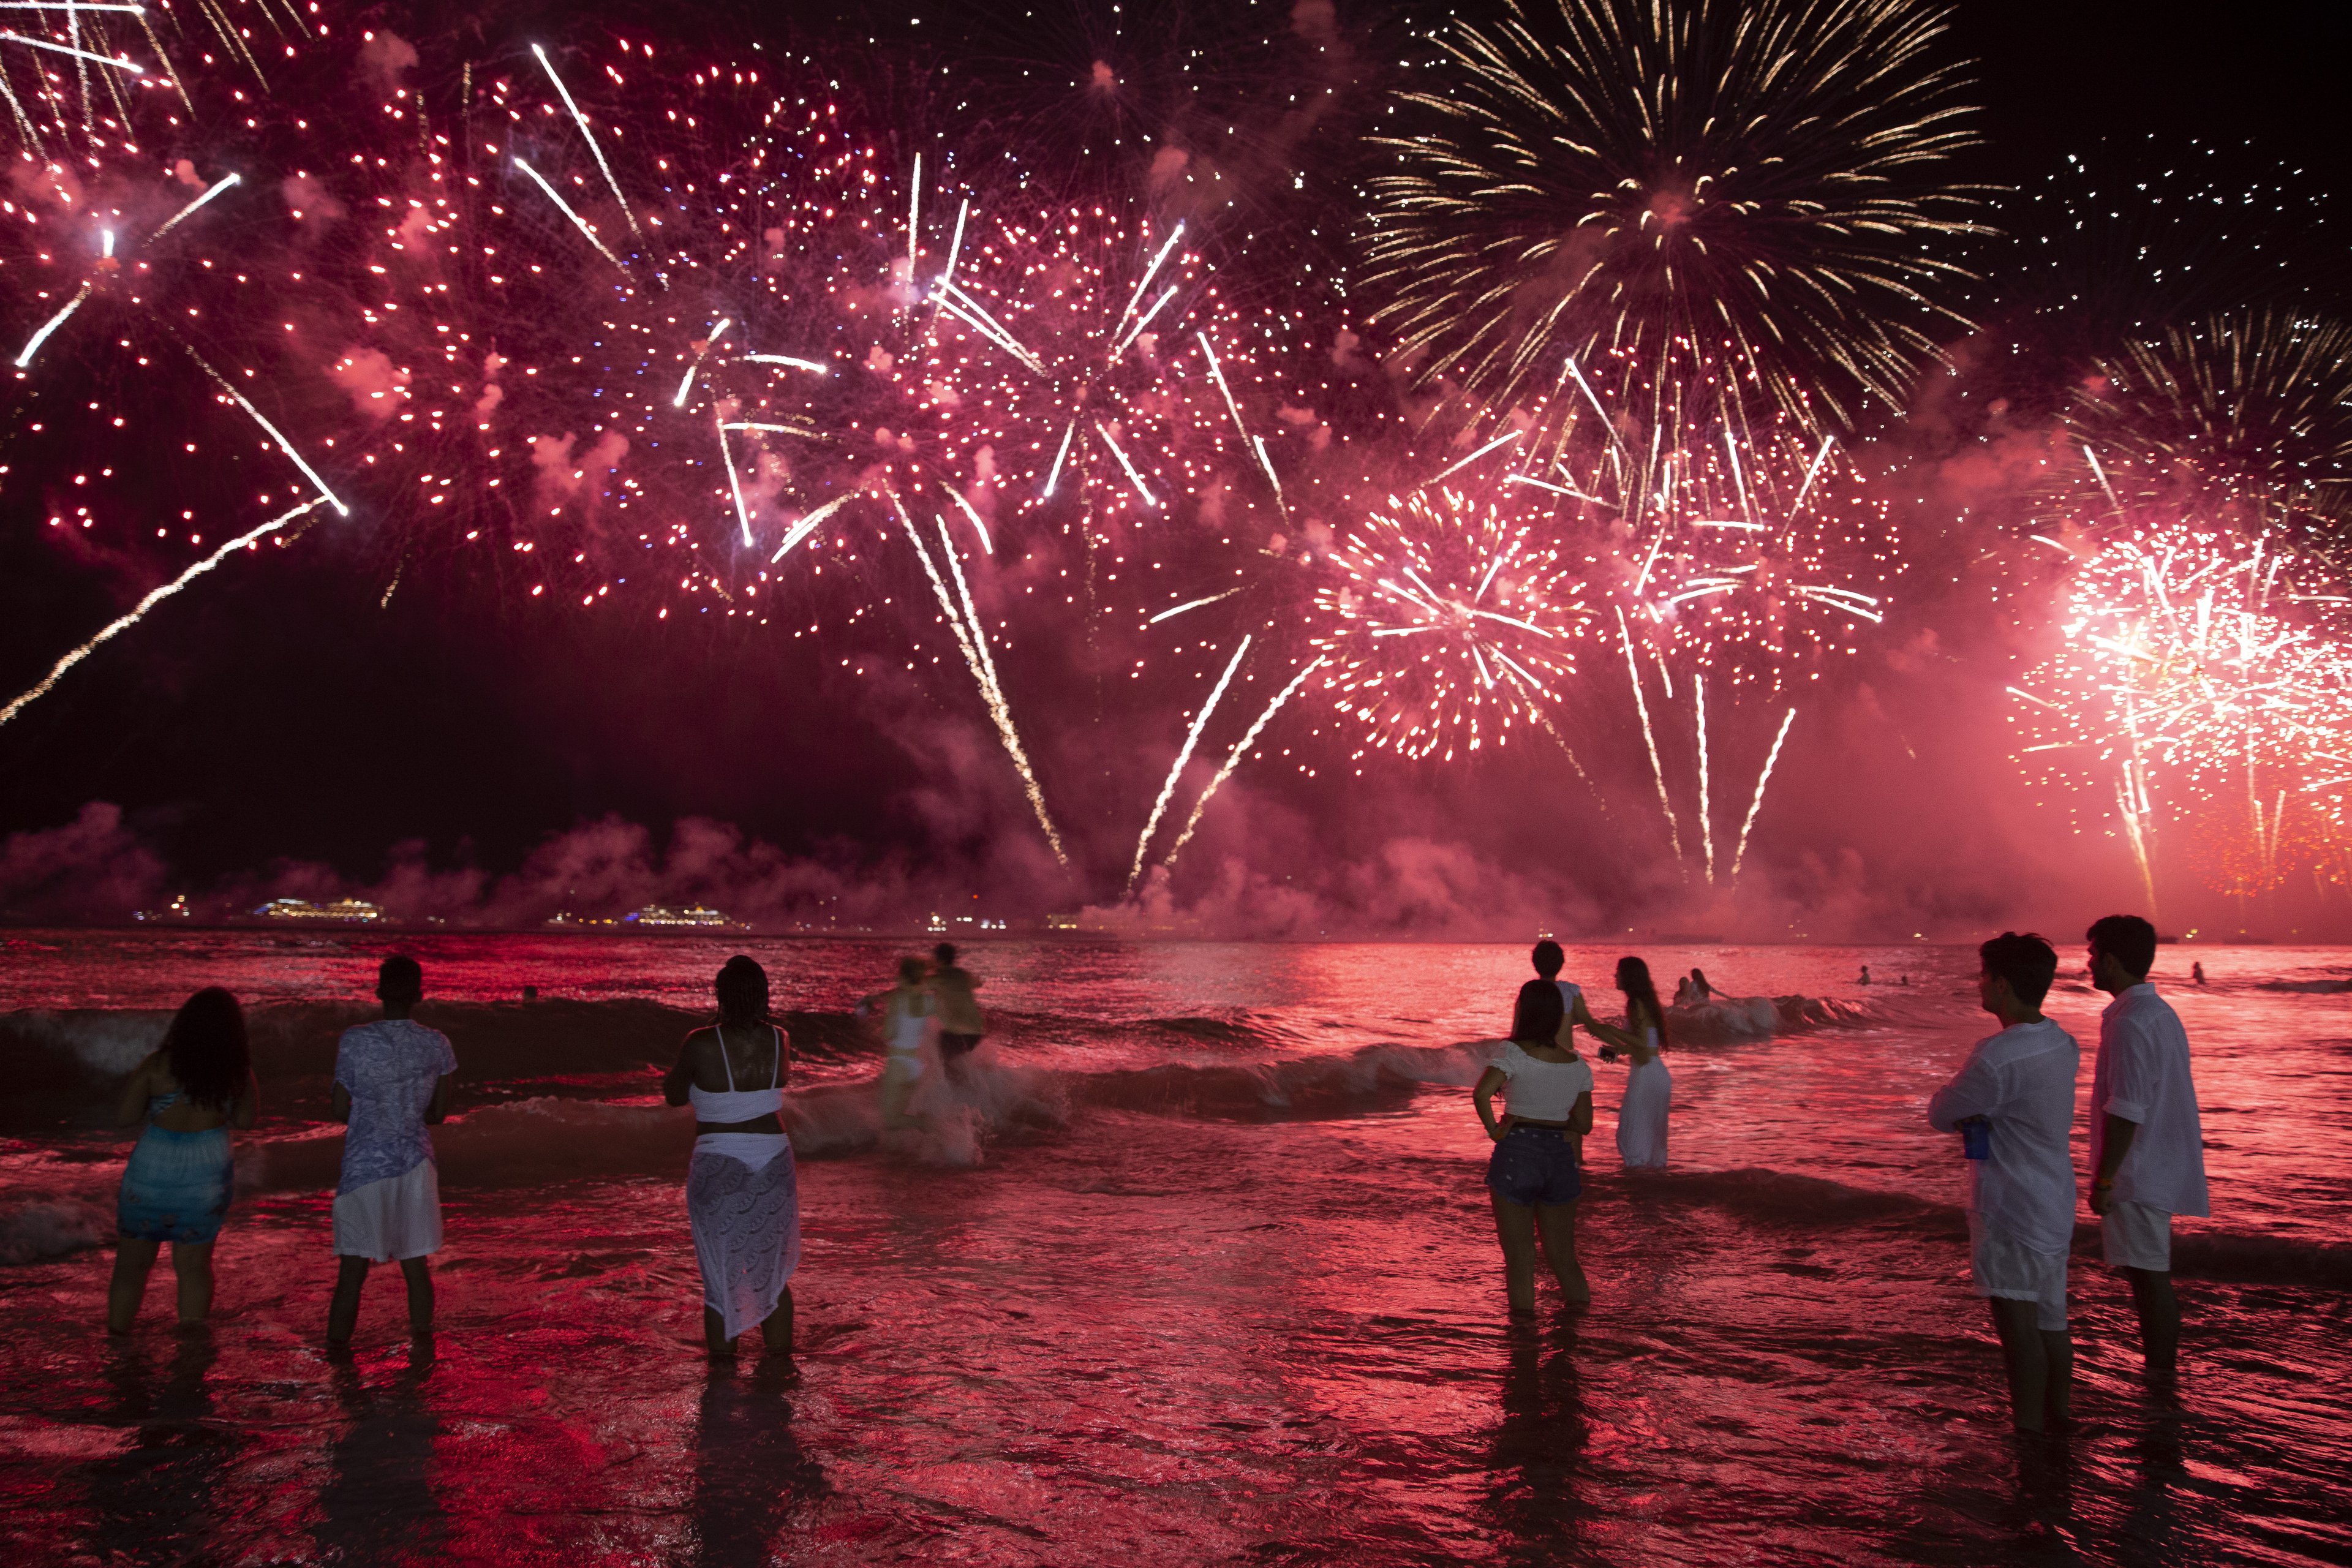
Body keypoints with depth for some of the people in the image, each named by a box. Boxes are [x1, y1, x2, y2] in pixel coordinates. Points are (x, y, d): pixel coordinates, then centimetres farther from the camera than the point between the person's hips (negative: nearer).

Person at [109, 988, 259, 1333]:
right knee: (194, 1267, 11)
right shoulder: (237, 1071, -7)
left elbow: (122, 1117, -6)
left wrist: (137, 1078, 8)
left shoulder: (157, 1065, -11)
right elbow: (243, 1120, 4)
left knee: (131, 1265, 14)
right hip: (206, 1173, 1)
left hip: (152, 1172, -1)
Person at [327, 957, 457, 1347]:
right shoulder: (437, 1044, -3)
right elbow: (439, 1114, 4)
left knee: (352, 1270, 5)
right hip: (415, 1164, 2)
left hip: (365, 1165, -2)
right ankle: (422, 1337, 21)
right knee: (416, 1263, 13)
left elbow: (340, 1111, -4)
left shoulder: (354, 1041, -10)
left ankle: (336, 1349, 10)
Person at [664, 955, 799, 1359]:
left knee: (720, 1277, 9)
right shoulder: (779, 1041, -4)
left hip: (718, 1168, -3)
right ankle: (779, 1360, 25)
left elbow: (675, 1096, 1)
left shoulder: (701, 1045, -14)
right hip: (774, 1163, 3)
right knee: (774, 1272, 17)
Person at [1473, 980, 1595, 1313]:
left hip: (1516, 1157, -4)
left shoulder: (1515, 1054, -11)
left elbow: (1481, 1093, -27)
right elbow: (1584, 1124, 7)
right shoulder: (1578, 1065, 3)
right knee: (1564, 1257, 18)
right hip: (1561, 1158, 4)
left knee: (1520, 1258, 5)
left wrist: (1494, 1130, -12)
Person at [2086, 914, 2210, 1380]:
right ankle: (2163, 1364, 25)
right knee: (2151, 1274, 17)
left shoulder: (2130, 1022, -20)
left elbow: (2126, 1112, -23)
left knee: (2148, 1275, -3)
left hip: (2138, 1174, -10)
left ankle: (2158, 1376, 4)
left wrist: (2103, 1181, -17)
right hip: (2161, 1167, 10)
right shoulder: (2162, 1013, 12)